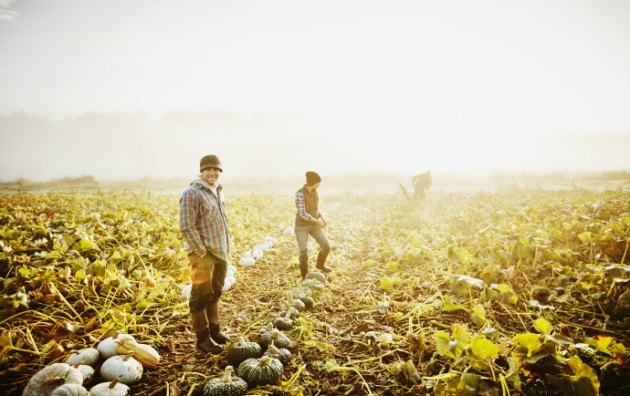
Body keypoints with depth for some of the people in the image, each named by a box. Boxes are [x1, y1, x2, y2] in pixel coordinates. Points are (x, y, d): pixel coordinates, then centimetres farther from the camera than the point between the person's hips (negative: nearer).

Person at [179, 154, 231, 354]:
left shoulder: (218, 191, 12)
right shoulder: (192, 194, -14)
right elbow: (187, 227, -19)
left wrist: (227, 246, 12)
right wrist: (202, 253, -19)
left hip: (221, 252, 8)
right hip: (203, 253, -8)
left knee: (215, 293, 17)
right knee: (201, 295, 0)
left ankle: (214, 330, 31)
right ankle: (203, 338, 11)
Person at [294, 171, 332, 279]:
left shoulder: (313, 192, 2)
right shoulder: (300, 193, -23)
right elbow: (302, 214, -25)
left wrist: (322, 218, 3)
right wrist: (318, 222, -20)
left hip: (313, 224, 7)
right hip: (302, 226, -6)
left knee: (326, 247, 1)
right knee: (304, 253, 2)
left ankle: (320, 264, 32)